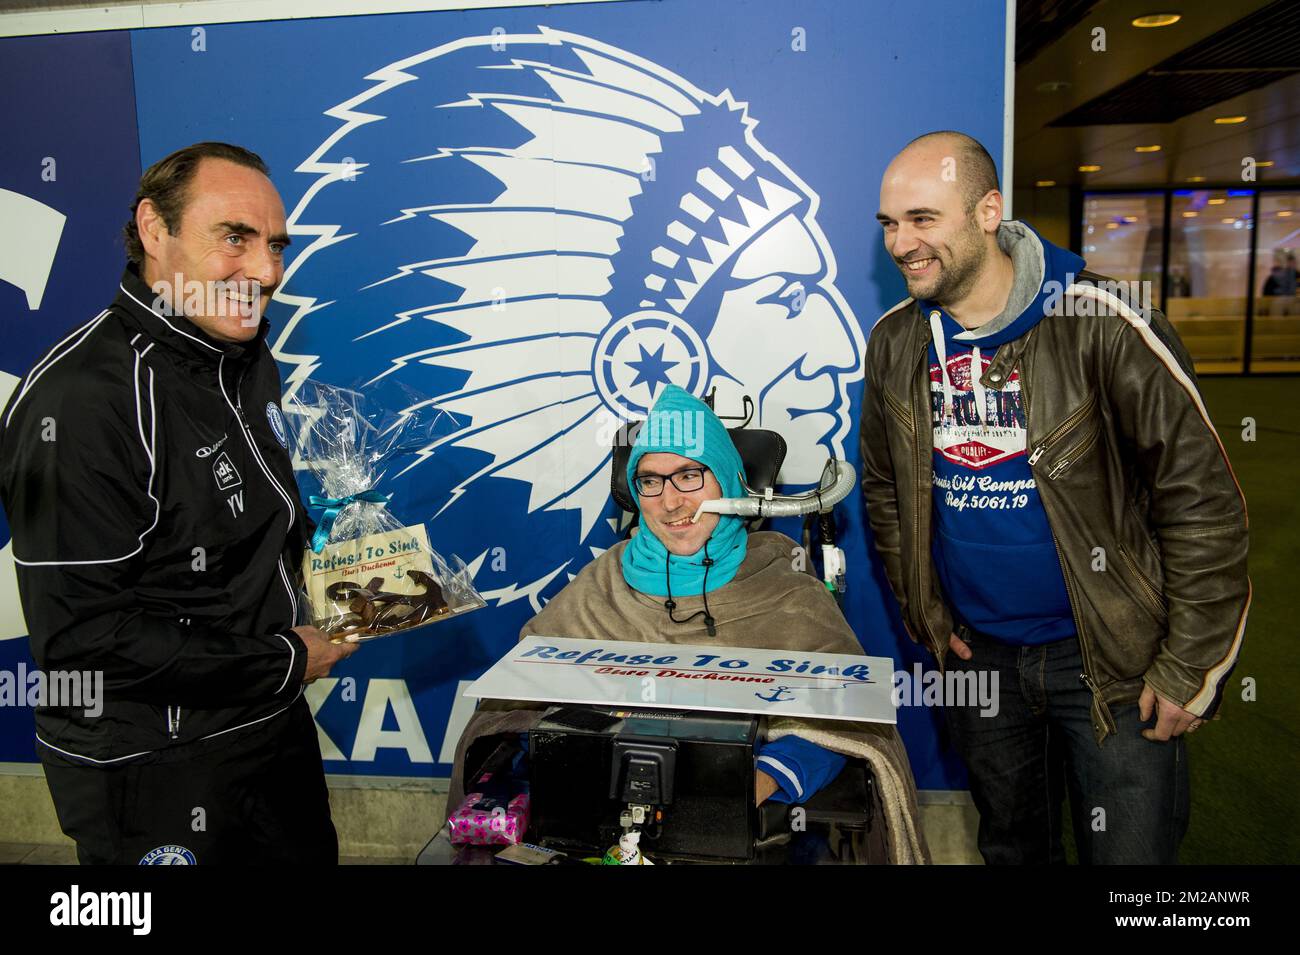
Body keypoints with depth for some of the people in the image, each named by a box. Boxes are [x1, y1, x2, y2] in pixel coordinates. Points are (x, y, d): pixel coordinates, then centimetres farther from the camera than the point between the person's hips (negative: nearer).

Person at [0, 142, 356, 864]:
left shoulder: (248, 357, 4)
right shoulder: (80, 402, -25)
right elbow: (80, 637, -26)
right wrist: (283, 662, -20)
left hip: (277, 724, 8)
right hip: (152, 772, -8)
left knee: (312, 851, 24)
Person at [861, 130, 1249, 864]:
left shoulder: (1099, 326, -18)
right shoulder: (895, 343, -3)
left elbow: (1202, 500, -16)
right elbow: (884, 487, 10)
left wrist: (1192, 670, -13)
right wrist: (923, 612, 7)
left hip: (1109, 657, -4)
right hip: (976, 652, 4)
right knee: (1011, 846, 22)